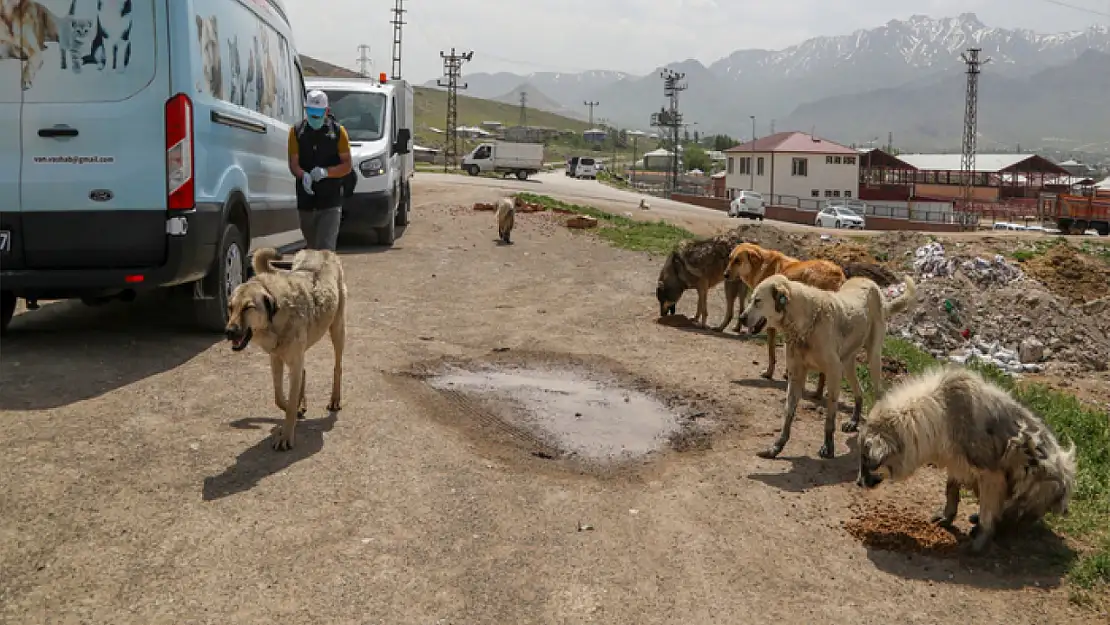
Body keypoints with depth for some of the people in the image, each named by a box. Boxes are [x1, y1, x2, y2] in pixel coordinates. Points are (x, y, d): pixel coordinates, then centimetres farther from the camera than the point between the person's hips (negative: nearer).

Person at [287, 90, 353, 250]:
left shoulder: (338, 131, 1)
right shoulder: (297, 131, 6)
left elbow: (347, 165, -1)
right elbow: (293, 164, 1)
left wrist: (325, 172, -19)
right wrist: (303, 175, -23)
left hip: (331, 202, -3)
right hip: (305, 202, 3)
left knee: (326, 247, -13)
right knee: (312, 247, 14)